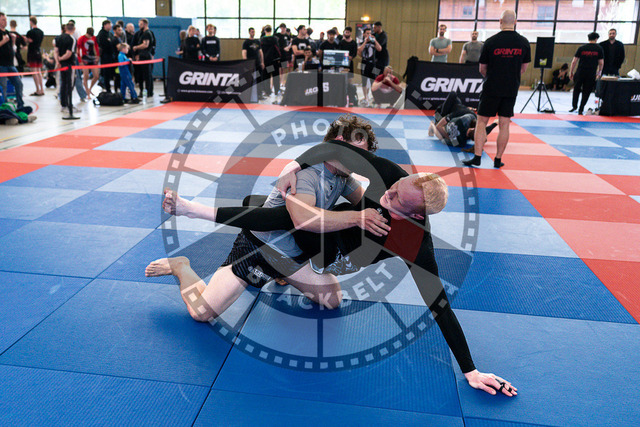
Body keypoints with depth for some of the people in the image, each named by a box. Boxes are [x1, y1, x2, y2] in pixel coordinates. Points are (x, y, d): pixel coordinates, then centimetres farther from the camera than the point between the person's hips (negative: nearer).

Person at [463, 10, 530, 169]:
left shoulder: (490, 42, -8)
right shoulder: (524, 42, 0)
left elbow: (482, 69, 1)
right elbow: (523, 68, 11)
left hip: (491, 89, -3)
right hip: (511, 90, 3)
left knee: (482, 121, 6)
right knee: (504, 124, 7)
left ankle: (477, 157, 1)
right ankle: (498, 160, 13)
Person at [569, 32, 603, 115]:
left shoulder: (581, 48, 4)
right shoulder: (599, 49, 3)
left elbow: (574, 61, 2)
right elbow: (601, 63, 4)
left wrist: (571, 72, 12)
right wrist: (599, 72, 19)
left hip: (580, 73, 0)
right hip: (591, 74, 0)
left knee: (576, 89, 17)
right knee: (586, 92, 7)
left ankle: (574, 106, 8)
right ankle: (581, 110, 5)